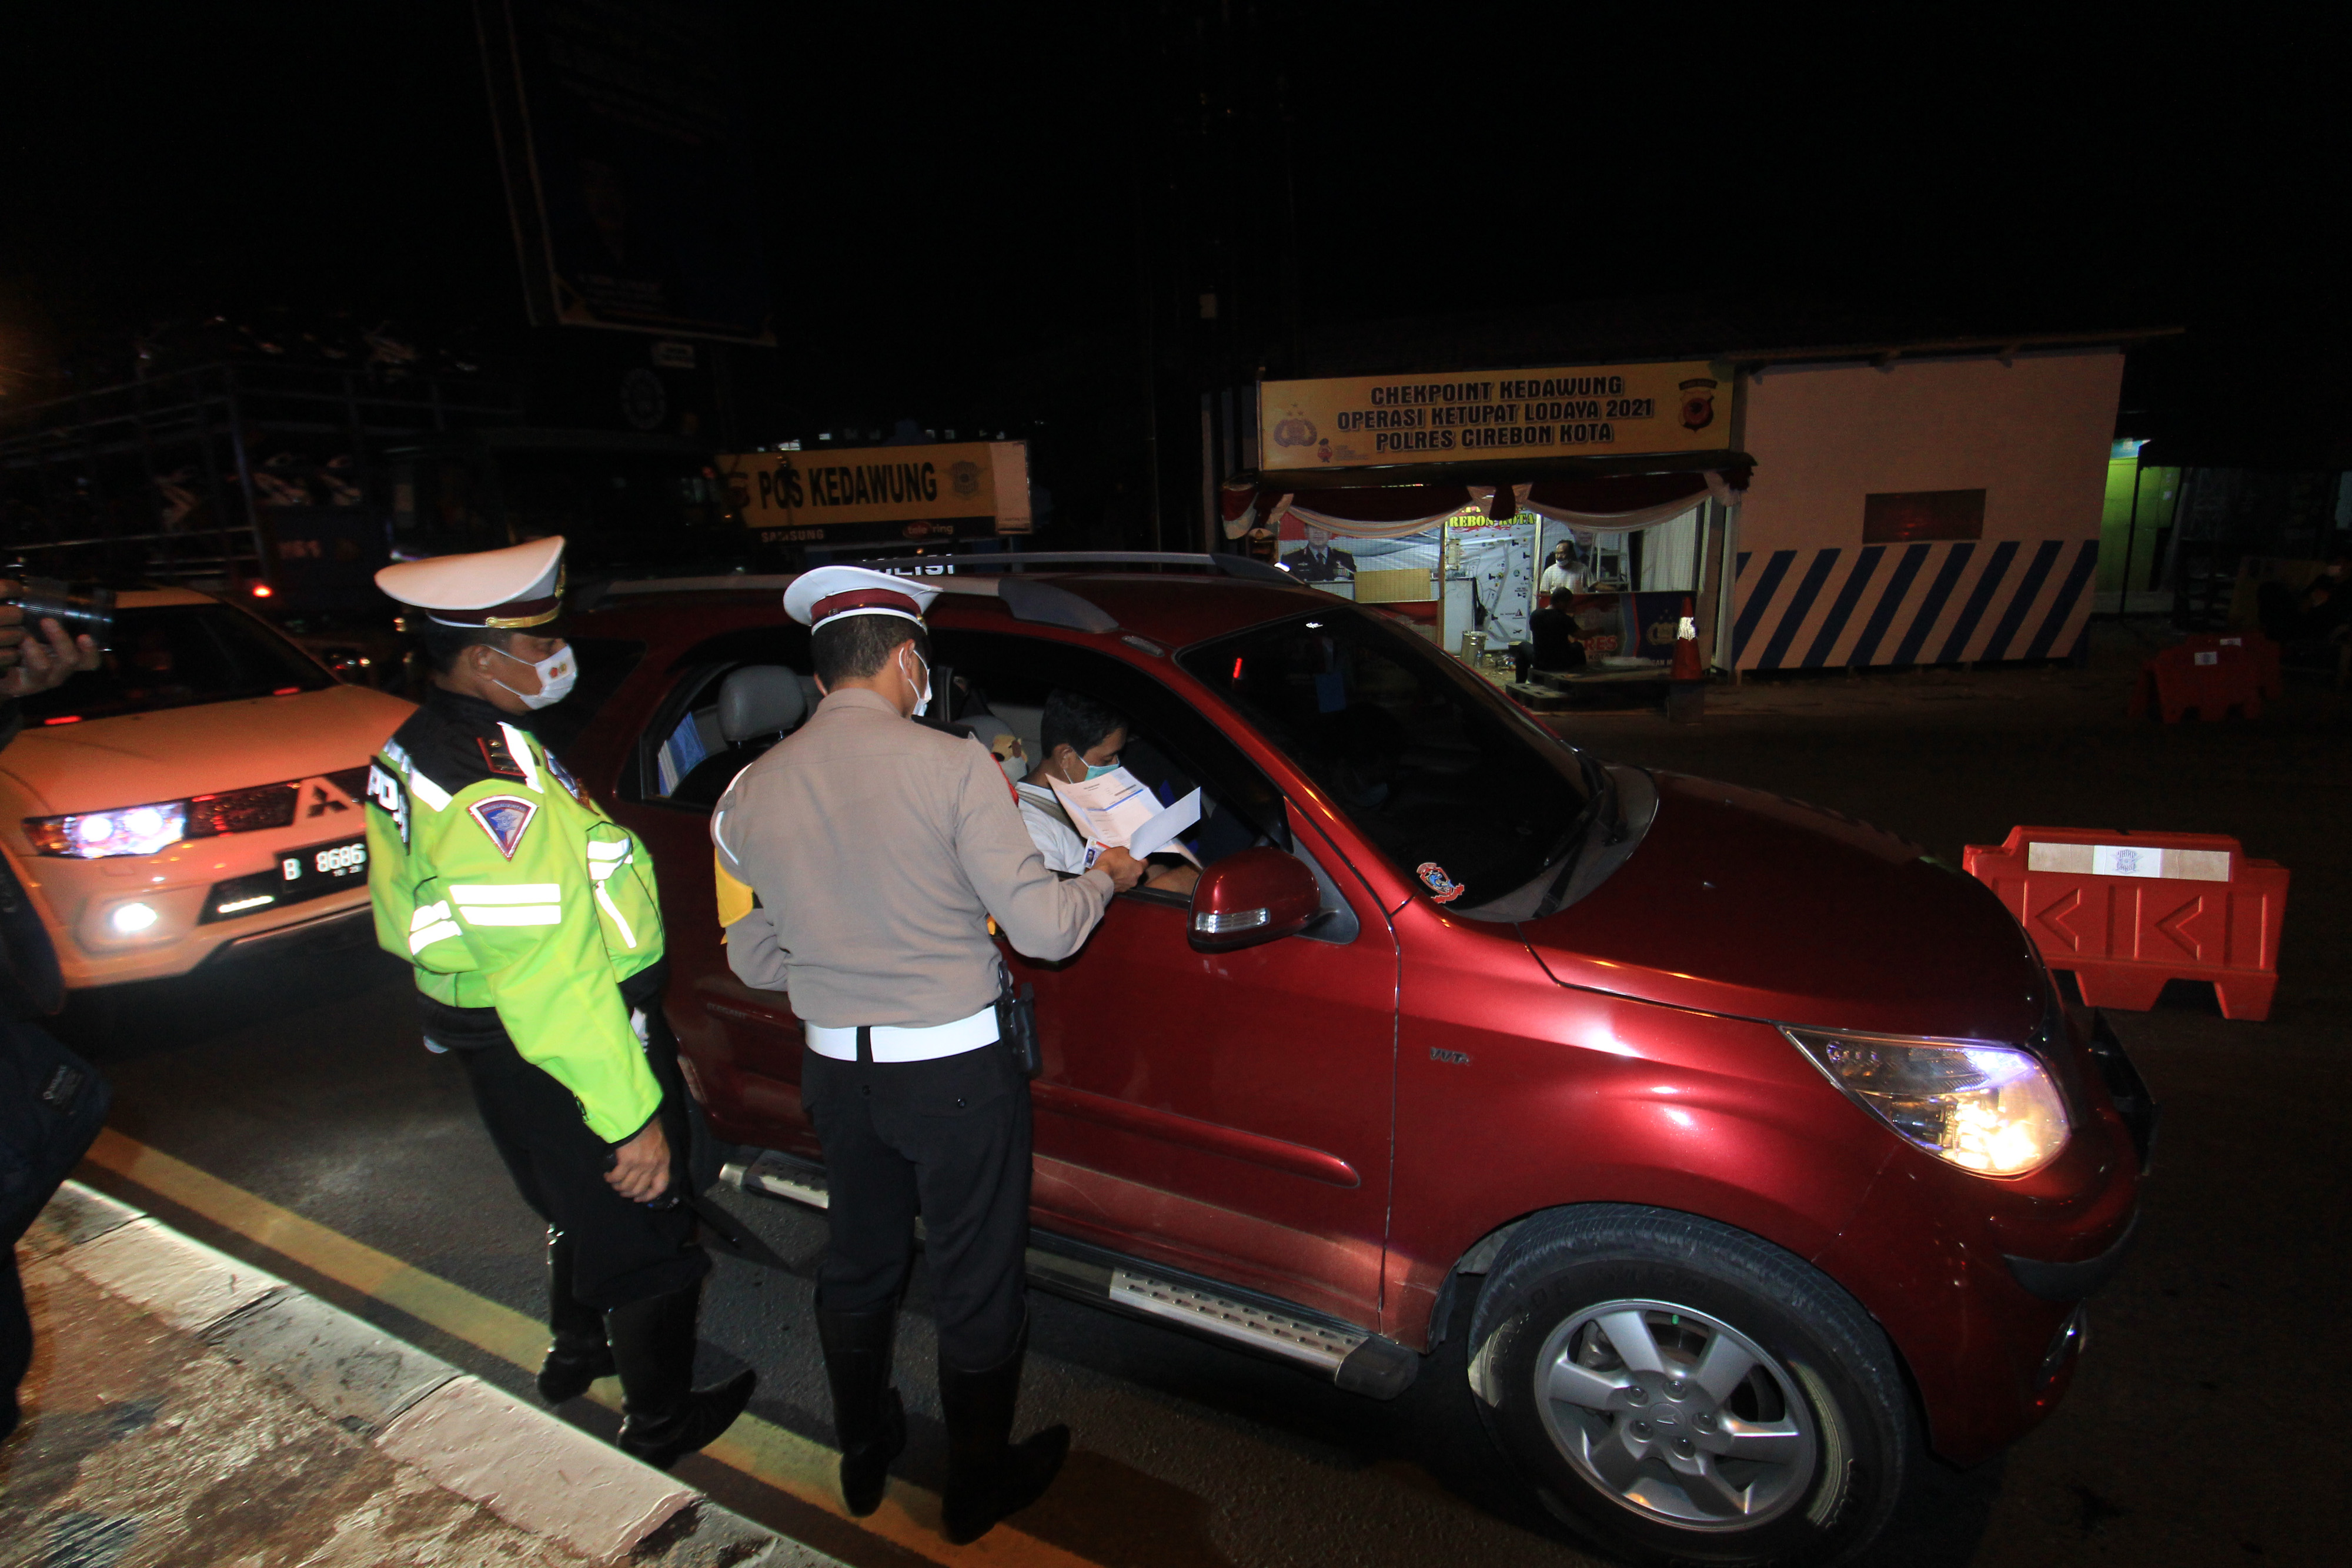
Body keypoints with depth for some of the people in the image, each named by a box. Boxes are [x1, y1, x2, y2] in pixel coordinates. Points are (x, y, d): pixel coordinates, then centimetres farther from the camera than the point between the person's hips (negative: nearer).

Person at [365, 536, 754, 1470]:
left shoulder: (415, 749, 3)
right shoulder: (495, 796, -31)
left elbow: (408, 909, 15)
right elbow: (550, 979, -32)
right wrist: (632, 1118, -26)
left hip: (496, 1038, 10)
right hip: (569, 1057, -10)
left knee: (582, 1206, 30)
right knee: (643, 1228, 11)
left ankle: (576, 1351, 54)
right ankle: (659, 1422, 31)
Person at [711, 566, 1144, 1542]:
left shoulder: (752, 791, -2)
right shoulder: (950, 764, -18)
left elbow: (753, 960, 8)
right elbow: (1042, 929, -17)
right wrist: (1106, 878, 2)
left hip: (835, 1070, 5)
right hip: (955, 1072, -5)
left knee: (857, 1268, 26)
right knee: (977, 1287, 15)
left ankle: (864, 1459, 47)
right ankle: (977, 1489, 36)